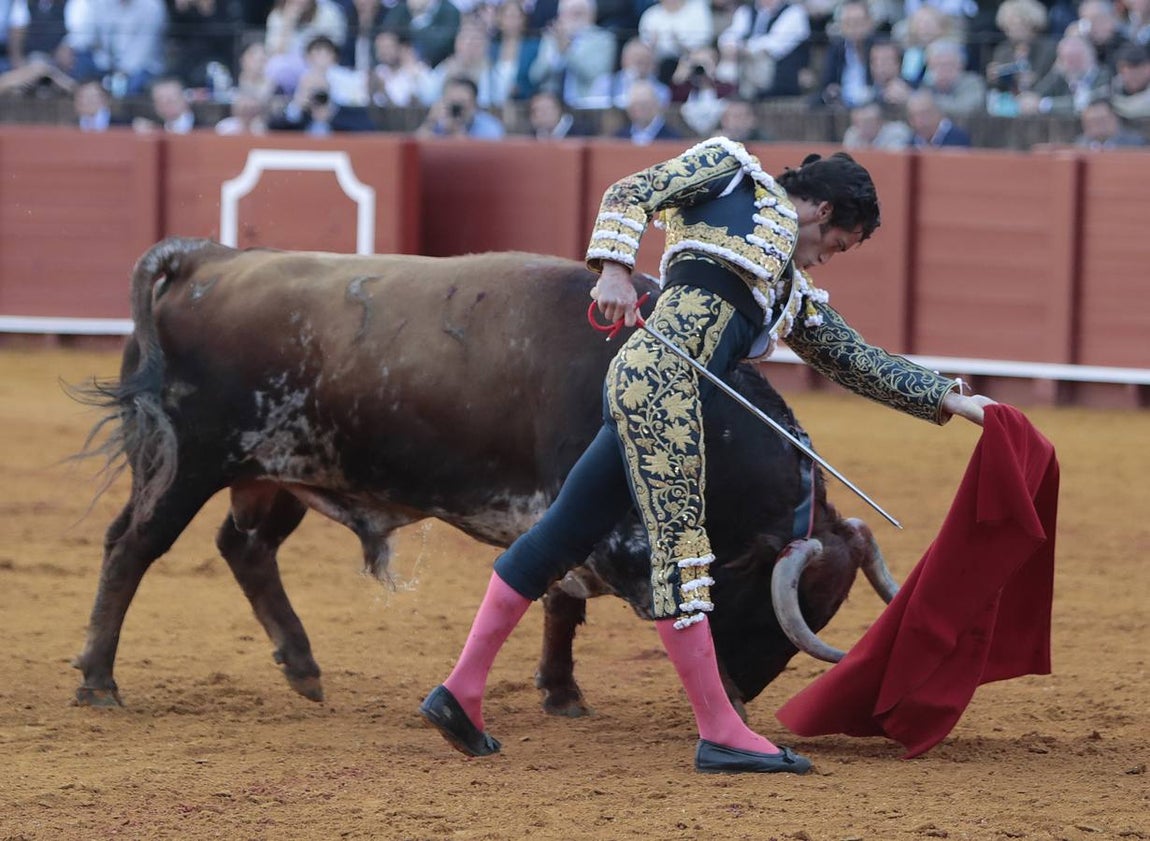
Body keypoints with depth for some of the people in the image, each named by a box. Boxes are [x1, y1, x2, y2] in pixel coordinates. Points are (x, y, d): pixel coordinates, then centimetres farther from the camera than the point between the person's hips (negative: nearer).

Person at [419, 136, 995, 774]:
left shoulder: (793, 294, 32)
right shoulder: (732, 171, 14)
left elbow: (860, 363, 35)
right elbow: (629, 194, 3)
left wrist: (951, 400, 33)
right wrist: (615, 267, -14)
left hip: (671, 399, 9)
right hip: (659, 372, -9)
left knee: (564, 536, 8)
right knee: (680, 542, -9)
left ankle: (461, 691, 10)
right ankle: (720, 732, -10)